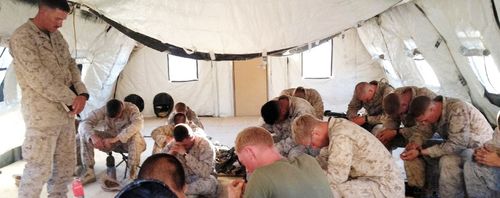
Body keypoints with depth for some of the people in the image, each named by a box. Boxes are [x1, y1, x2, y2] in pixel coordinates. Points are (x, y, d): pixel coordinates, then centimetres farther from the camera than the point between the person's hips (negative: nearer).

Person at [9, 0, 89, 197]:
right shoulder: (22, 38, -13)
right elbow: (39, 79, -20)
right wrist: (72, 99, -14)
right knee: (40, 168, -2)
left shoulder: (57, 36, 11)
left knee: (66, 163, 14)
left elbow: (70, 65, 13)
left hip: (66, 110, 8)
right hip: (42, 113, -8)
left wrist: (82, 94, -4)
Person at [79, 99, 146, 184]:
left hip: (128, 141, -3)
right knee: (85, 133, -17)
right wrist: (93, 136, -44)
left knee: (135, 135, -38)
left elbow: (138, 124, -43)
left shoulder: (131, 109, -23)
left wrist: (116, 138, -49)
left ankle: (132, 173, -29)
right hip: (110, 141, 3)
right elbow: (84, 123, -22)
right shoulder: (103, 110, -15)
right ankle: (89, 171, -14)